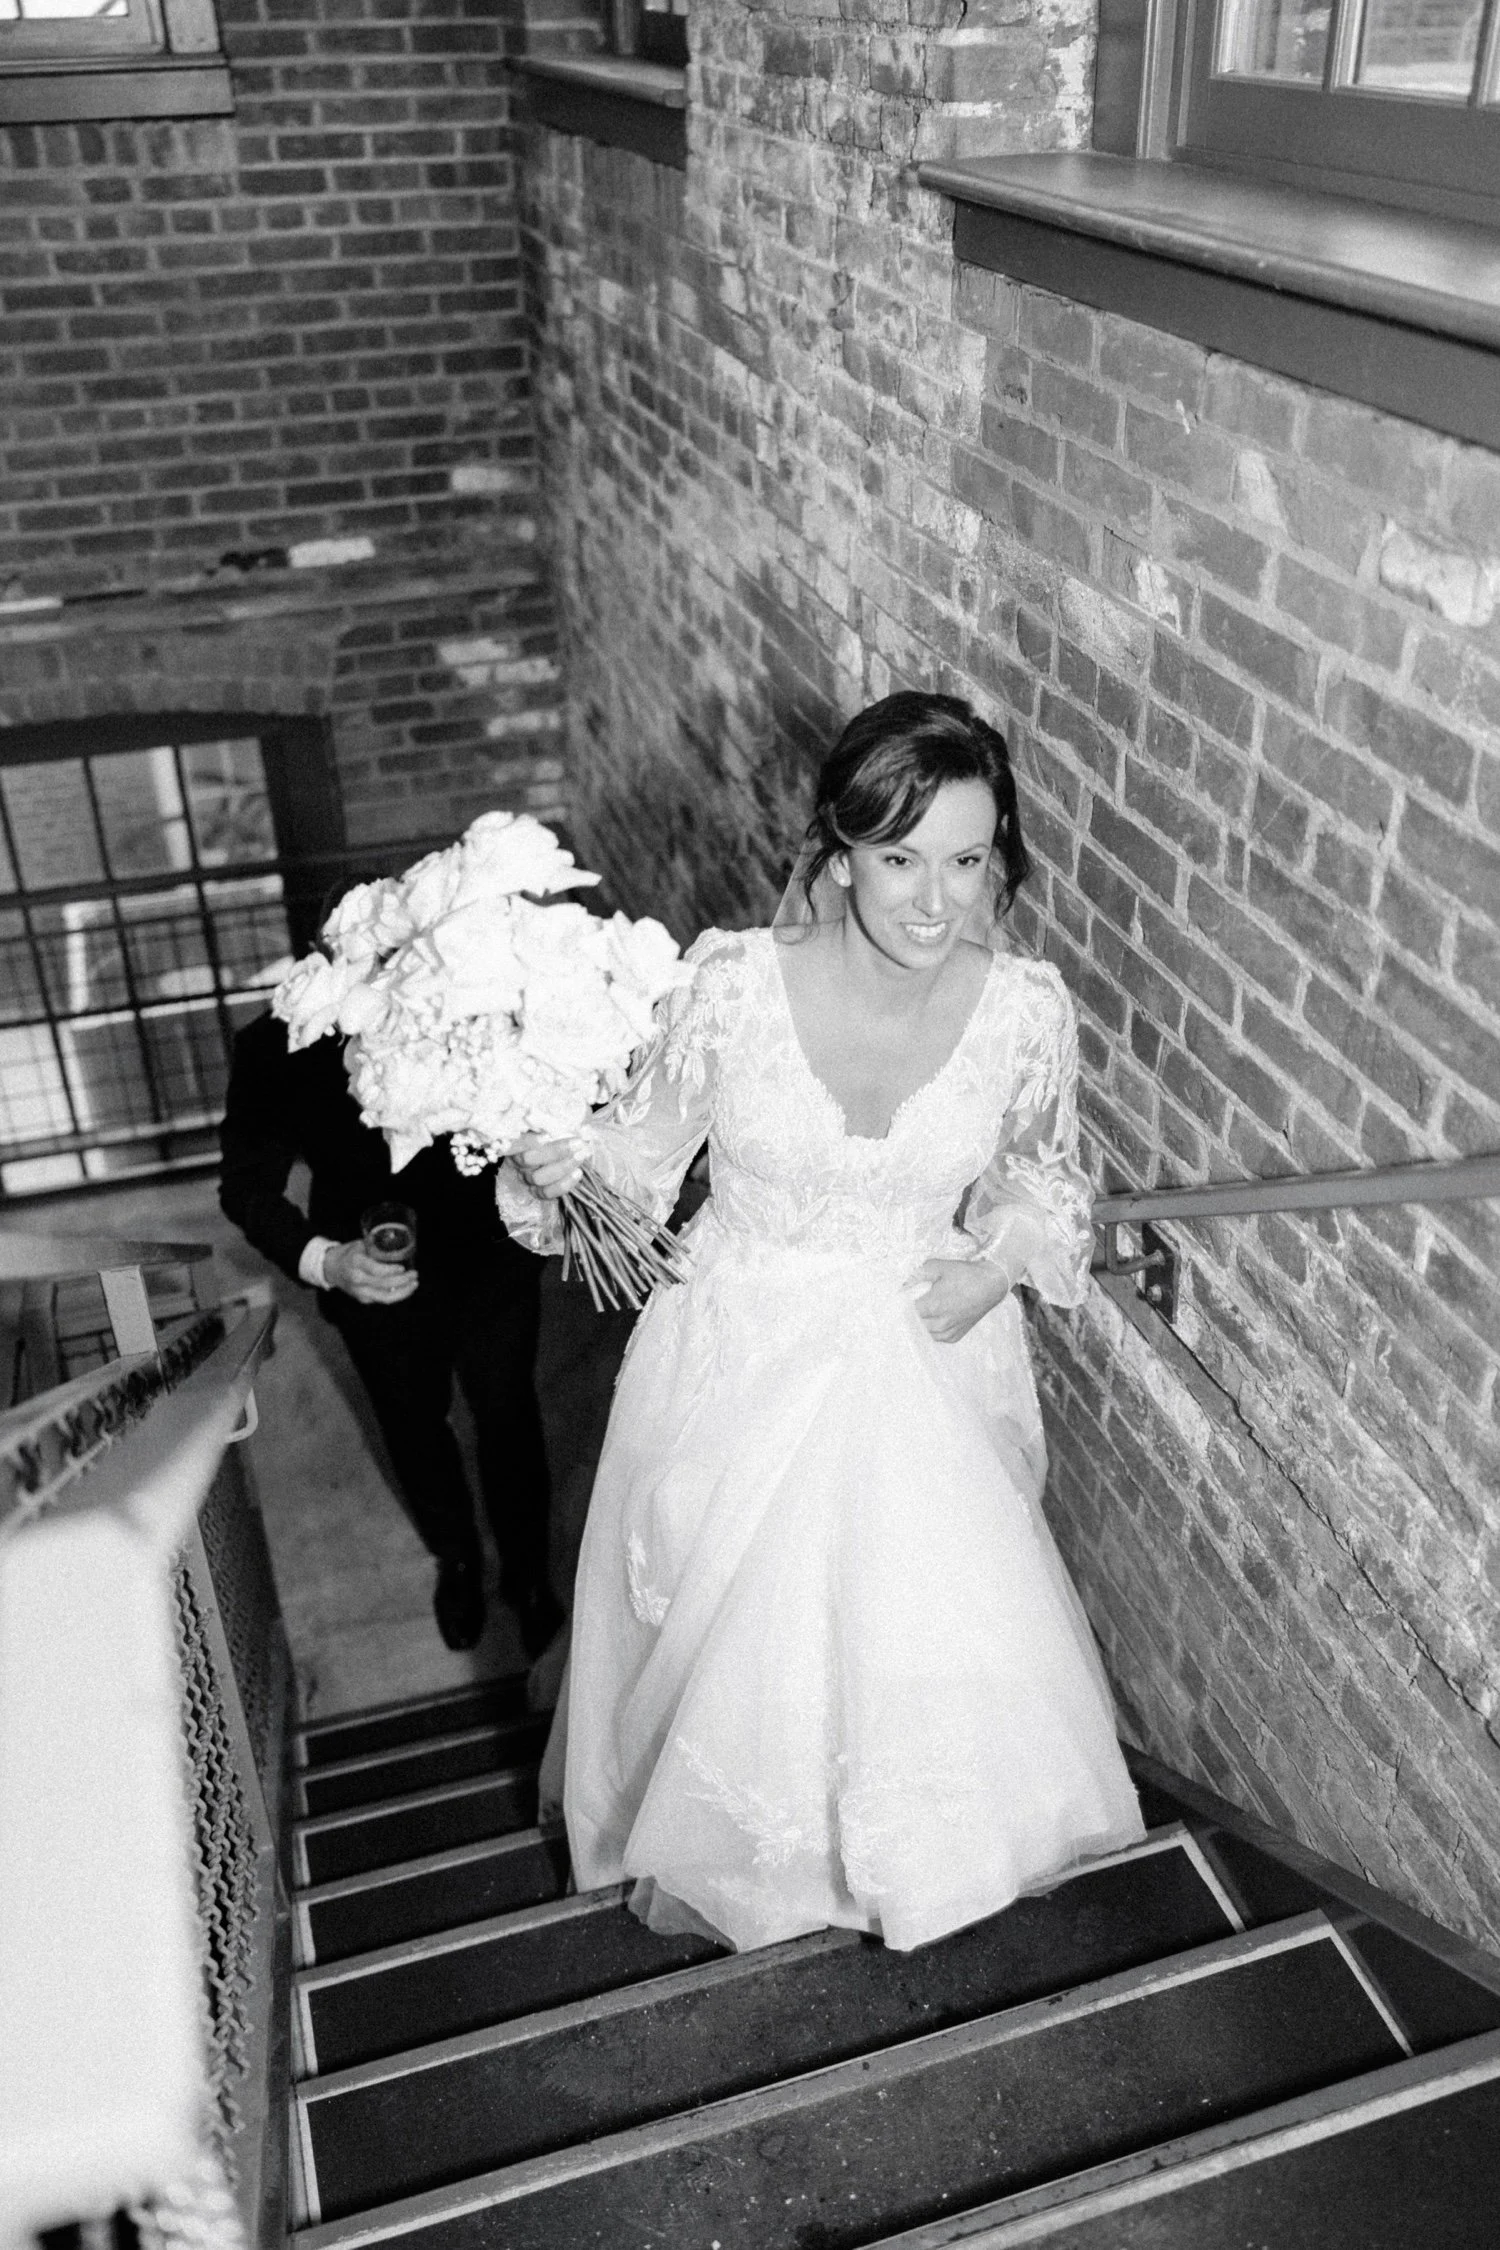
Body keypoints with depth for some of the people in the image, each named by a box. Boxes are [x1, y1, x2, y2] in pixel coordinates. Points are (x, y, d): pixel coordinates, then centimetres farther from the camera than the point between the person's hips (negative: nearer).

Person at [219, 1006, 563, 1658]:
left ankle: (527, 1575, 45)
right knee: (414, 1430, 23)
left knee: (509, 1421, 17)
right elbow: (247, 1185, -16)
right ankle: (456, 1561, 53)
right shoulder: (274, 1048, -23)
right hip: (374, 1278, 1)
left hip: (490, 1263, -1)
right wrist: (321, 1260, -33)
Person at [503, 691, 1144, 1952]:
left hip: (925, 1363, 1)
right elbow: (643, 1152, -8)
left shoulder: (1027, 1010, -17)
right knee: (732, 1633, 18)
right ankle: (713, 1850, 53)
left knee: (935, 1636, 16)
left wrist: (1010, 1257, -13)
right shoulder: (736, 985, -24)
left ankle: (904, 1849, 53)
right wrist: (553, 1166, -28)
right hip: (745, 1357, -1)